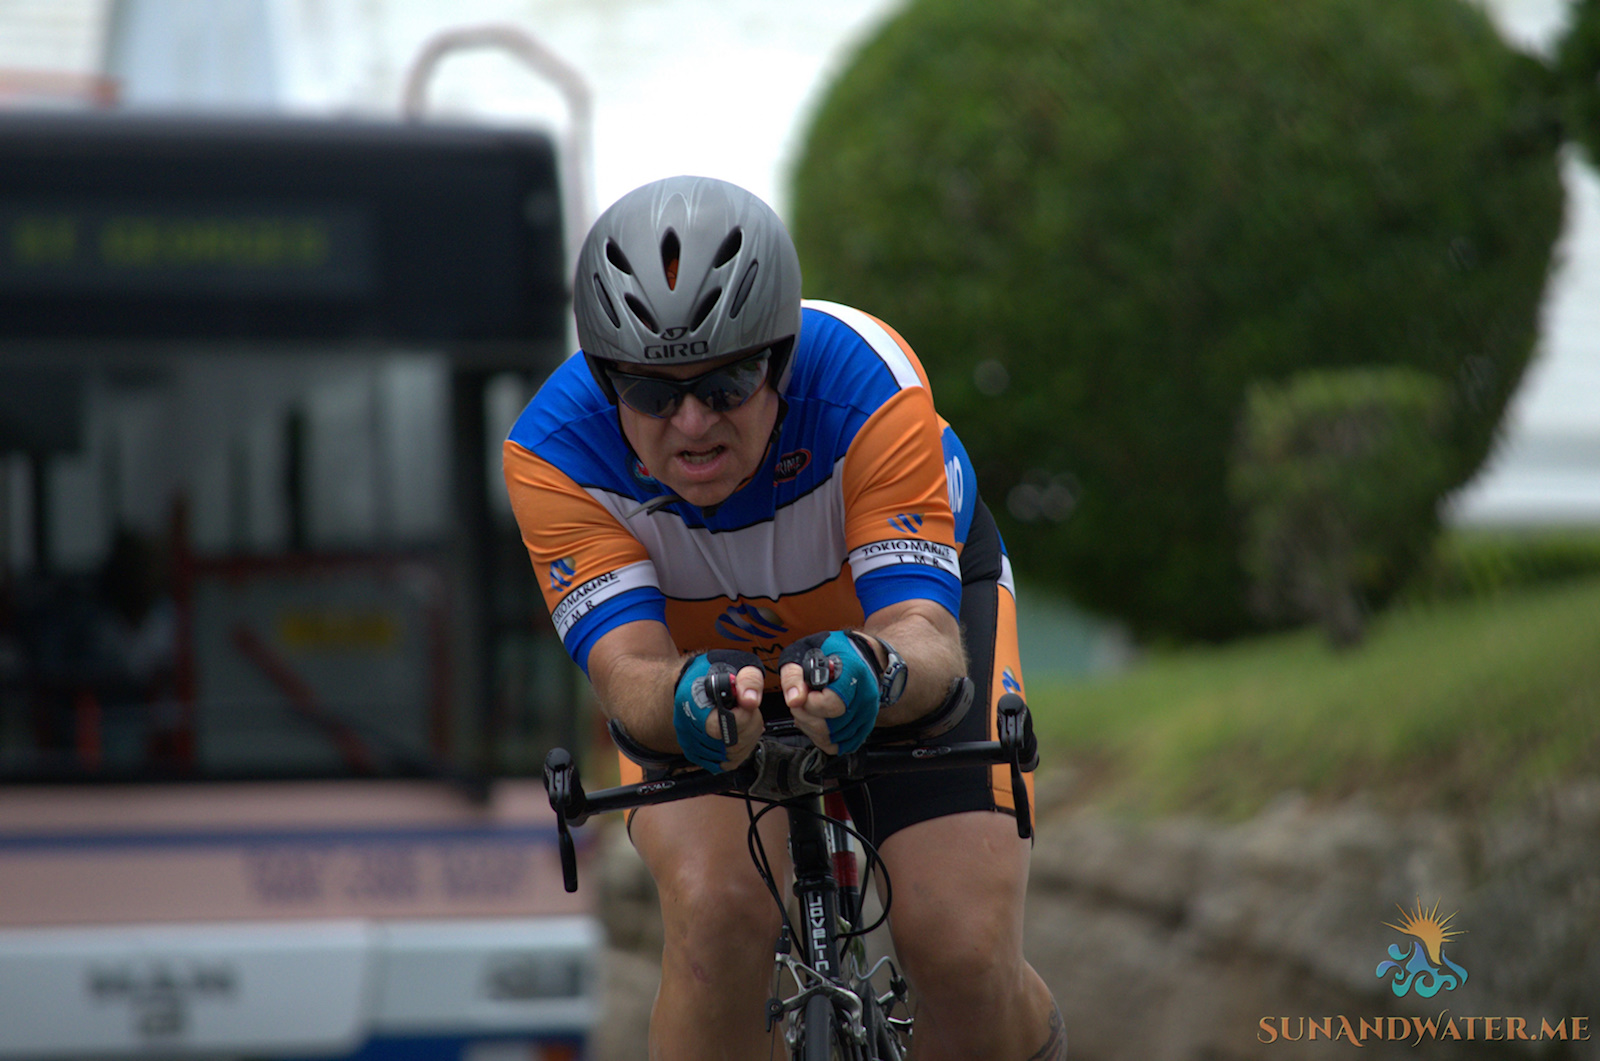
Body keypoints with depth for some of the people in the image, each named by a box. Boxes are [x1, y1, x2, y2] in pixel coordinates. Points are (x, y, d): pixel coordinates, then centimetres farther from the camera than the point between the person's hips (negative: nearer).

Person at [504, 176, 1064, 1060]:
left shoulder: (866, 385, -36)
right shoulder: (553, 452, -32)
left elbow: (929, 637, -43)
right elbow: (627, 670, -39)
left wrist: (870, 670, -67)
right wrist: (685, 700, -63)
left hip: (900, 602, -1)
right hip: (700, 651, 1)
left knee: (964, 953, -19)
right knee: (717, 909, -29)